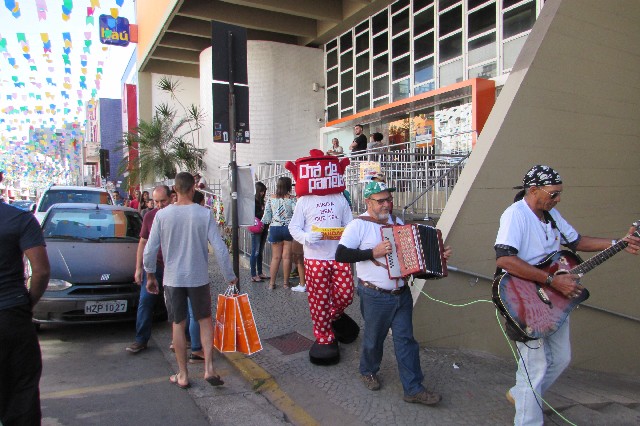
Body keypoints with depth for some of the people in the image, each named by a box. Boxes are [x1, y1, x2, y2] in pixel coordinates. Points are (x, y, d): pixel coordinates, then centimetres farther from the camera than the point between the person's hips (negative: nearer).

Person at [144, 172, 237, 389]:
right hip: (198, 278, 0)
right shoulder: (204, 214, -10)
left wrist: (150, 275, 12)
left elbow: (149, 251, -4)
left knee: (178, 325, 12)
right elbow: (220, 248, -11)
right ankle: (209, 368, 9)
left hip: (173, 279, 1)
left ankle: (183, 375, 20)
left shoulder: (162, 215, -7)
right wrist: (230, 276, 0)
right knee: (205, 321, 17)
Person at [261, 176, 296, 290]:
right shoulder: (291, 199, -7)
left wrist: (264, 221, 23)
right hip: (288, 228, -3)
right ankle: (286, 282, 11)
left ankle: (272, 283, 12)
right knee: (286, 257, 4)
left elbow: (266, 216, 4)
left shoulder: (271, 198, 1)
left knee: (275, 257, 10)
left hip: (275, 228, 3)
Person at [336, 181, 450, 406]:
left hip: (402, 293, 5)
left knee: (405, 340, 8)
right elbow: (340, 255, -19)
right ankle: (368, 371, 40)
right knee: (373, 338, 13)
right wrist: (373, 253, -25)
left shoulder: (397, 223, 10)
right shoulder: (359, 225, -11)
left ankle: (413, 389, 16)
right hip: (375, 296, -5)